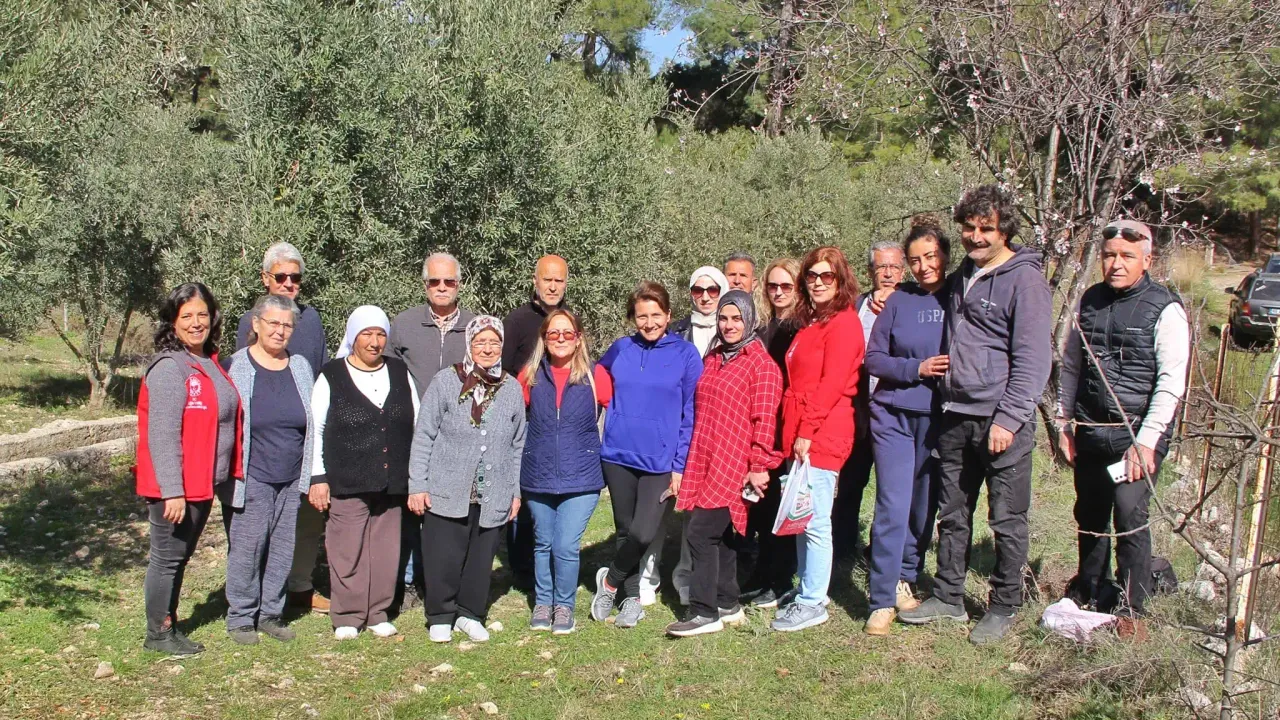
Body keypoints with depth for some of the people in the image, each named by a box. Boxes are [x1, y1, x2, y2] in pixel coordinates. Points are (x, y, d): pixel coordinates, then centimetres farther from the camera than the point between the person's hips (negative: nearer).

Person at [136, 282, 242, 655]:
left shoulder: (211, 363, 9)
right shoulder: (169, 368, -16)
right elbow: (162, 435, -21)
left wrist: (230, 473, 13)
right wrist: (172, 491, -24)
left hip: (205, 484, 8)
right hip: (174, 488, -8)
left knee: (181, 557, 18)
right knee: (167, 557, 5)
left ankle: (170, 625, 31)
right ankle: (158, 633, 20)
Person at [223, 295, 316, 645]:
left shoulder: (300, 367, 10)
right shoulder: (237, 367, -2)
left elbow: (313, 423, 15)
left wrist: (311, 473, 10)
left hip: (292, 478, 4)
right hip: (253, 476, -4)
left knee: (283, 548, 8)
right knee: (248, 546, -1)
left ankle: (271, 612, 21)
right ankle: (241, 616, 13)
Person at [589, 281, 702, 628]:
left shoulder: (686, 354, -3)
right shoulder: (619, 350, 5)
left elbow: (690, 416, -2)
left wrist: (680, 465, -7)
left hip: (661, 461, -3)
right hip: (619, 456, 3)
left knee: (644, 533, -11)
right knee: (626, 531, 11)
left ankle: (610, 581, 15)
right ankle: (631, 597, 27)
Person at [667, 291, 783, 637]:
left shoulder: (761, 363, -7)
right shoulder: (713, 360, 17)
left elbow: (765, 419, -11)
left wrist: (759, 466, -14)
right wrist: (692, 462, 20)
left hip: (733, 465, -7)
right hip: (705, 463, 7)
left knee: (700, 531, -11)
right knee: (720, 535, 13)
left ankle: (704, 612, -3)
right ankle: (727, 605, 24)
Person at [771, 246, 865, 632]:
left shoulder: (844, 322, -8)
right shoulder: (810, 323, 20)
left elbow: (832, 383, -16)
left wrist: (806, 431, -17)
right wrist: (792, 432, 12)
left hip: (823, 437, -9)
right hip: (800, 436, 9)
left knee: (814, 521, -5)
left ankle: (813, 603, 4)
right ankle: (806, 589, 25)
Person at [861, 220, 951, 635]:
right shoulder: (899, 301, 2)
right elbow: (873, 359, 1)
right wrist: (917, 368, -12)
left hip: (940, 419, 1)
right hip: (894, 416, -1)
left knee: (925, 506, 10)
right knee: (892, 506, -7)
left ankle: (906, 579, 29)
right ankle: (882, 601, -2)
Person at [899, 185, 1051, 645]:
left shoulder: (1024, 279, -8)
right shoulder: (961, 277, 14)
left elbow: (1032, 360, -13)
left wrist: (1008, 418, -17)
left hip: (1002, 421, -7)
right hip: (956, 416, 7)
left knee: (1007, 520, 4)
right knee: (952, 514, 13)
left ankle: (1003, 608, 17)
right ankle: (948, 598, 25)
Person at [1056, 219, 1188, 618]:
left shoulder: (1165, 309, -9)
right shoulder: (1090, 302, 8)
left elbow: (1172, 383, -13)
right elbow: (1070, 366, 16)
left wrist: (1145, 440, -18)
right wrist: (1064, 422, 12)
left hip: (1137, 434, -5)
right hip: (1091, 432, 5)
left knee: (1130, 517, -11)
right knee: (1090, 515, 15)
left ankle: (1131, 608, 4)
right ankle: (1088, 591, 35)